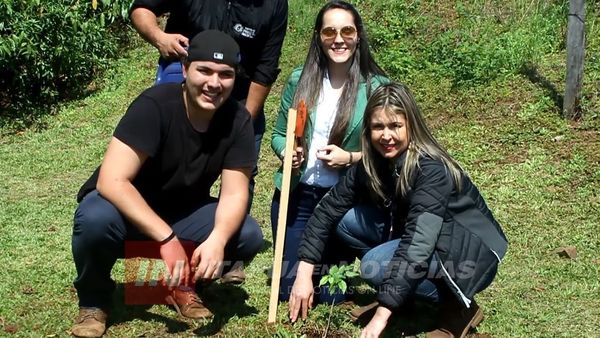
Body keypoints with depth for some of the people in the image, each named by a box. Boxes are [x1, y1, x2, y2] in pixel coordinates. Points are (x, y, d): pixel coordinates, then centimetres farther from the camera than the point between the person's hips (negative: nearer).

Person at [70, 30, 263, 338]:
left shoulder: (238, 121, -14)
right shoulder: (154, 105, -29)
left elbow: (234, 193, -16)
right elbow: (111, 181, -36)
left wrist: (217, 239, -39)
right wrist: (167, 238, -43)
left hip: (184, 211, 4)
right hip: (125, 206, -4)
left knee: (249, 236, -20)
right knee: (96, 218, -37)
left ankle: (184, 285, 10)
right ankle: (93, 301, -5)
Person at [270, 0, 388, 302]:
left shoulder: (376, 87, -8)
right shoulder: (299, 79, -1)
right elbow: (278, 134, 8)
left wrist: (350, 158, -20)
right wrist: (285, 151, -13)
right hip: (296, 196, 2)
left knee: (330, 293, 7)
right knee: (287, 287, 9)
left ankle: (337, 260, 40)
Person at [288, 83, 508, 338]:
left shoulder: (431, 171, -29)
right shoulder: (373, 162, -8)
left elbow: (416, 247, -37)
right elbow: (329, 207, -4)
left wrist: (381, 315, -40)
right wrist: (304, 273, -12)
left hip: (471, 254, -7)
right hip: (425, 241, 7)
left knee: (375, 265, -28)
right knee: (344, 219, -9)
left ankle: (459, 308, -9)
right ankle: (403, 291, 5)